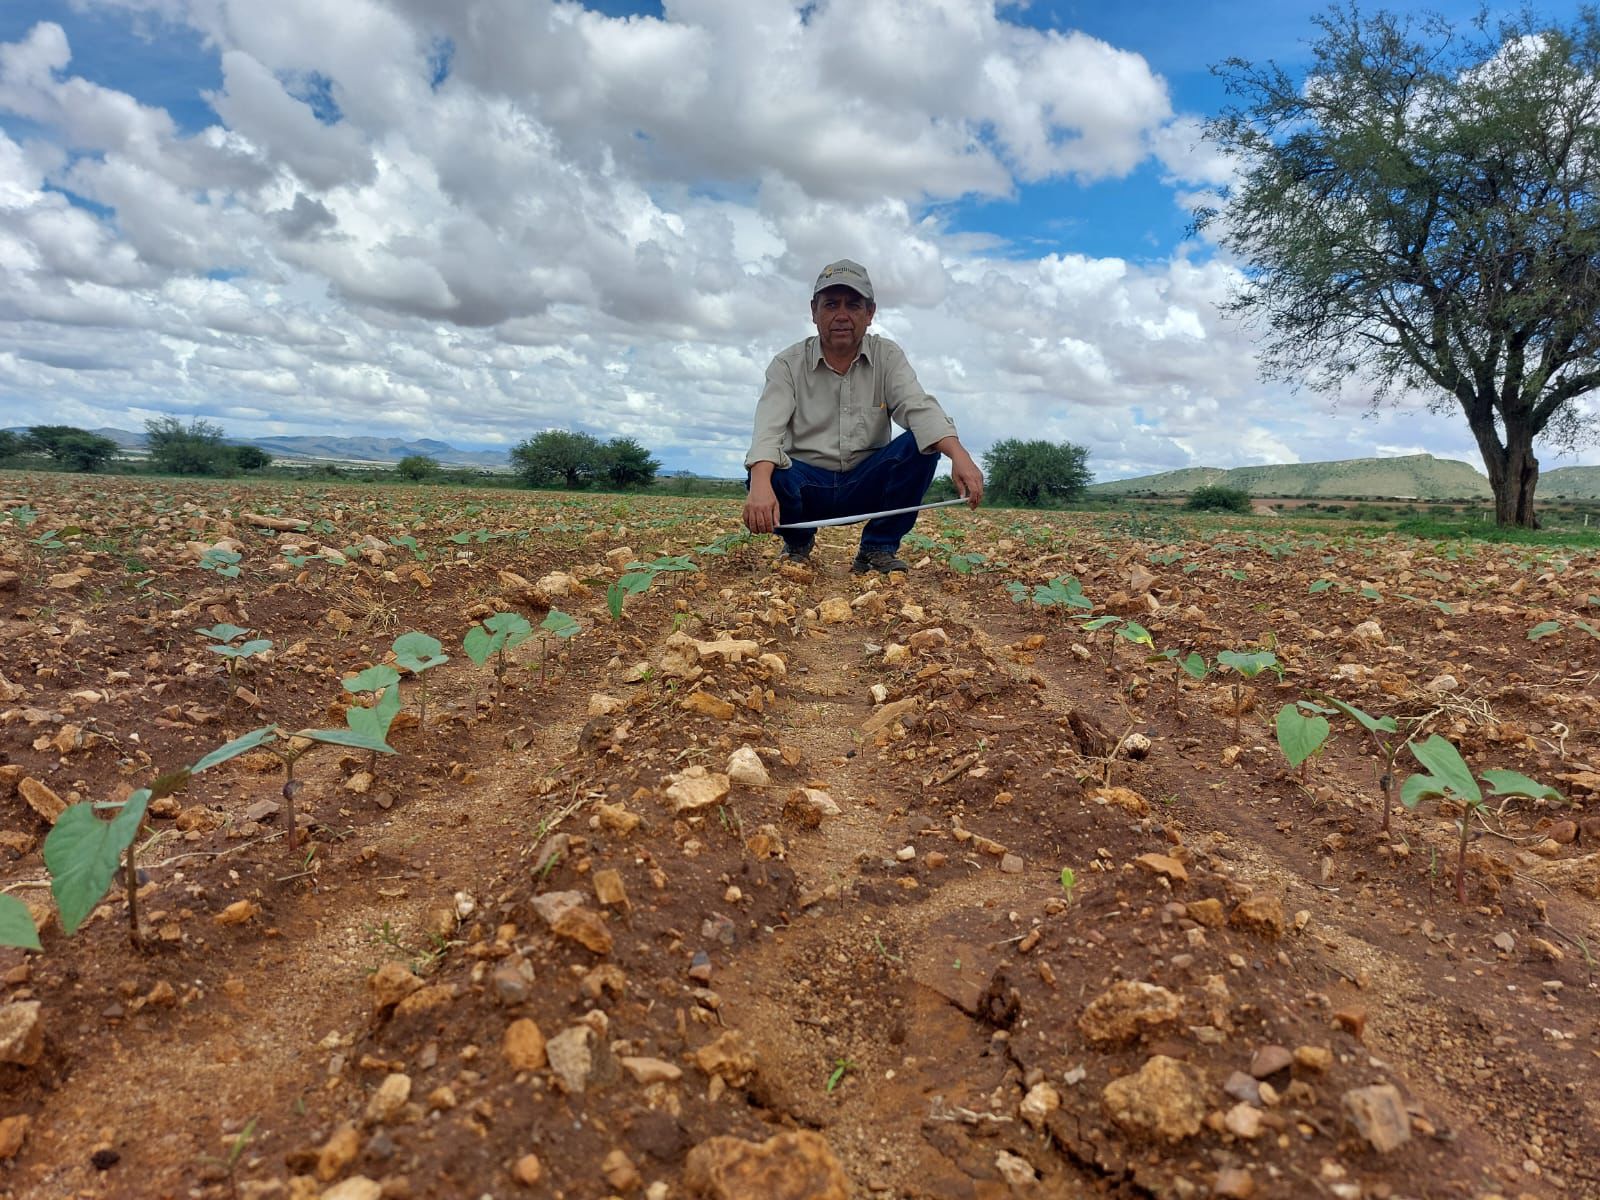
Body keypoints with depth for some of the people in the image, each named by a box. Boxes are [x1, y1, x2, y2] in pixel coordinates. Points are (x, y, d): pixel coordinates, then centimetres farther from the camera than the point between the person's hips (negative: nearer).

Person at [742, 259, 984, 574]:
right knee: (768, 477, -34)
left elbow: (919, 408, -18)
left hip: (866, 486, 1)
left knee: (922, 444, -24)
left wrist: (958, 454, -39)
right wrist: (761, 484, -44)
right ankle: (798, 542, 3)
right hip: (807, 484, -1)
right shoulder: (788, 364, -5)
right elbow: (769, 427, -21)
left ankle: (877, 549, -7)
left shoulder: (888, 357, -1)